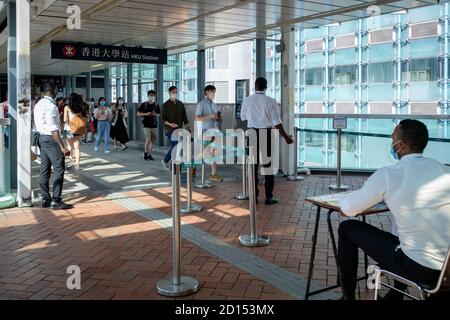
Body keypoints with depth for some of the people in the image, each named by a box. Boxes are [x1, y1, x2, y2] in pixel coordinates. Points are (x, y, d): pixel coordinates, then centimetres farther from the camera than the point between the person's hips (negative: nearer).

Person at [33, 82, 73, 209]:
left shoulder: (38, 105, 13)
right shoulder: (51, 106, -16)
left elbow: (38, 124, 16)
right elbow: (53, 129, -21)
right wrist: (62, 147, -21)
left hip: (41, 138, 10)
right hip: (51, 139, -10)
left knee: (45, 169, 11)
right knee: (59, 169, -6)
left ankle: (45, 199, 16)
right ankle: (56, 200, -7)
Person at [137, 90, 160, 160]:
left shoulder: (156, 105, 8)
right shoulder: (144, 104, -1)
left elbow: (159, 114, 18)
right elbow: (138, 114, 1)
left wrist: (155, 114, -5)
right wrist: (146, 114, -14)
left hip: (154, 125, 4)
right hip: (146, 125, -4)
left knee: (152, 140, 4)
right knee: (148, 139, -15)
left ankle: (149, 154, 15)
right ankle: (145, 153, 4)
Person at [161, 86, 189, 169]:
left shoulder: (180, 104, 10)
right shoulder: (166, 105, -3)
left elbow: (184, 117, 12)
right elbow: (163, 119, -7)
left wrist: (187, 127, 2)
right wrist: (170, 124, -24)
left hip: (179, 129, 5)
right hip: (170, 130, -5)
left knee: (174, 147, 9)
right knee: (175, 146, -13)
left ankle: (165, 161, 26)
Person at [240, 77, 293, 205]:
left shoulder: (247, 101, -2)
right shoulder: (271, 101, -10)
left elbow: (243, 118, 12)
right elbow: (277, 122, -9)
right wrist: (286, 137, 1)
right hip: (267, 134, -2)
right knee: (268, 164, 7)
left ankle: (254, 195, 15)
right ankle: (269, 196, 9)